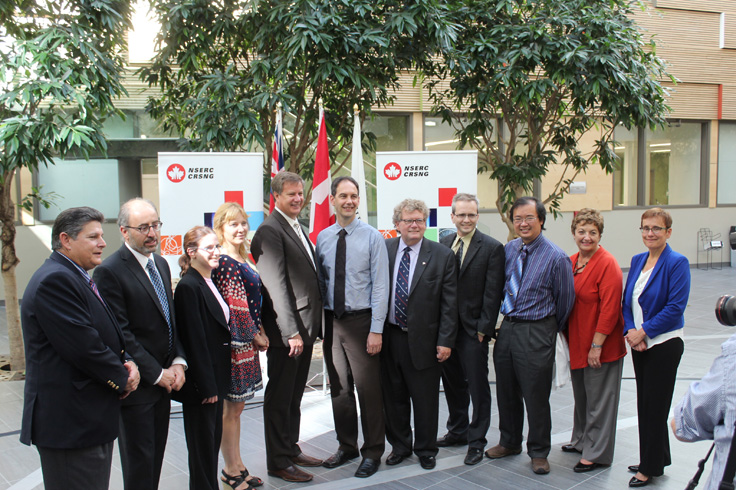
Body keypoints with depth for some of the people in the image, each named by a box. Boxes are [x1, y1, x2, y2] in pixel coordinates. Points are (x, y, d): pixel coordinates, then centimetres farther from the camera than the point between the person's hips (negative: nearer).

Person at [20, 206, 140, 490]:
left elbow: (107, 334, 18)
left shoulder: (77, 277, 17)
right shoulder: (54, 280, -18)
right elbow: (83, 345, -24)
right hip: (70, 422, -10)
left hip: (91, 419, 10)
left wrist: (127, 361, -2)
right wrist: (122, 378, -10)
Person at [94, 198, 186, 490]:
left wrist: (178, 362, 1)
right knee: (139, 463, 5)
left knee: (156, 457, 15)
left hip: (164, 378, 7)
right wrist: (157, 374, -15)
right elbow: (120, 334, -18)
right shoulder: (109, 271, -15)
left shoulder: (161, 264, 10)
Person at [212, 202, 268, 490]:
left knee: (236, 407, 16)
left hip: (247, 342, 9)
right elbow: (235, 307, -18)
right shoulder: (225, 262, -16)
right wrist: (255, 335, -9)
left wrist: (259, 332, 9)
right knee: (231, 409, 3)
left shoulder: (241, 260, 13)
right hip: (236, 343, -9)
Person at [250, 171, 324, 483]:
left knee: (295, 396, 19)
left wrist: (313, 327, 14)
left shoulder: (298, 229, 16)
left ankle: (292, 449, 32)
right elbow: (276, 286, -20)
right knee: (280, 397, 4)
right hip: (285, 331, -9)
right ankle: (278, 461, 16)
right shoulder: (270, 231, -14)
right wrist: (291, 332, -22)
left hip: (305, 328, 9)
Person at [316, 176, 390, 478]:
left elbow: (380, 286, -8)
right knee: (339, 388, 14)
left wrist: (376, 330, -13)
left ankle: (372, 452, 19)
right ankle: (346, 447, 31)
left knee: (368, 388, 2)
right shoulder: (322, 238, 6)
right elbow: (319, 282, 10)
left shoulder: (372, 237, -5)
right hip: (331, 320, 4)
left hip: (361, 320, -4)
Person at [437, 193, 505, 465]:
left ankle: (476, 442, 16)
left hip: (473, 329, -5)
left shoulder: (492, 248, -7)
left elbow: (492, 292, -9)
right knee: (452, 382, 17)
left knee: (477, 386, 4)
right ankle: (458, 431, 34)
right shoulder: (443, 244, 7)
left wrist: (484, 328, -12)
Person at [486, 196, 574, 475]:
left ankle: (538, 452, 23)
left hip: (536, 332, -5)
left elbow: (565, 300, -2)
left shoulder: (556, 258, -11)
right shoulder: (508, 250, 4)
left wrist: (551, 331, 8)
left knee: (536, 396, 4)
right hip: (507, 327, 5)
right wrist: (507, 320, 14)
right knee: (506, 392, 16)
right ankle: (510, 442, 36)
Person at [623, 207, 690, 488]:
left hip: (664, 344, -7)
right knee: (644, 404, 14)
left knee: (655, 406, 2)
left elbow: (676, 307, -18)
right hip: (639, 344, 7)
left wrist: (642, 332, -16)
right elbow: (627, 301, 9)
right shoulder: (638, 260, 8)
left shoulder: (677, 263, -12)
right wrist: (630, 331, -7)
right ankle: (655, 460, 29)